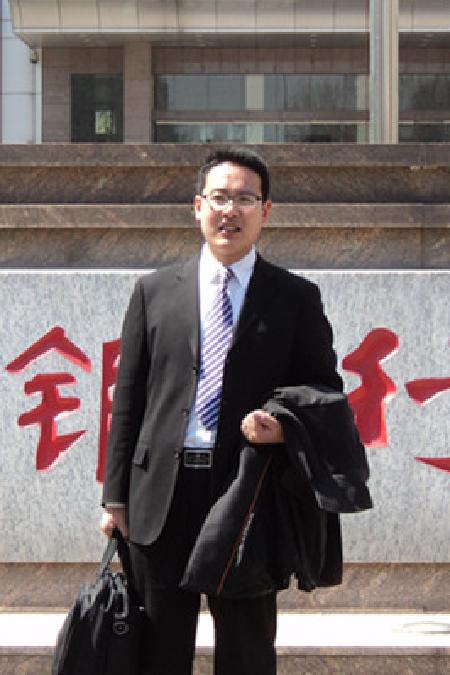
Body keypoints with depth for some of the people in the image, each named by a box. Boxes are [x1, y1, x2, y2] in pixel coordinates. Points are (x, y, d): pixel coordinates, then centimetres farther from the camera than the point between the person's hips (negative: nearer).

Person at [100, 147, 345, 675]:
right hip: (162, 494, 1)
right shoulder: (154, 292, 9)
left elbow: (326, 392, 7)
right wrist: (116, 496, 4)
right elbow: (127, 400, 9)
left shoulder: (297, 298, 5)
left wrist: (285, 426, -15)